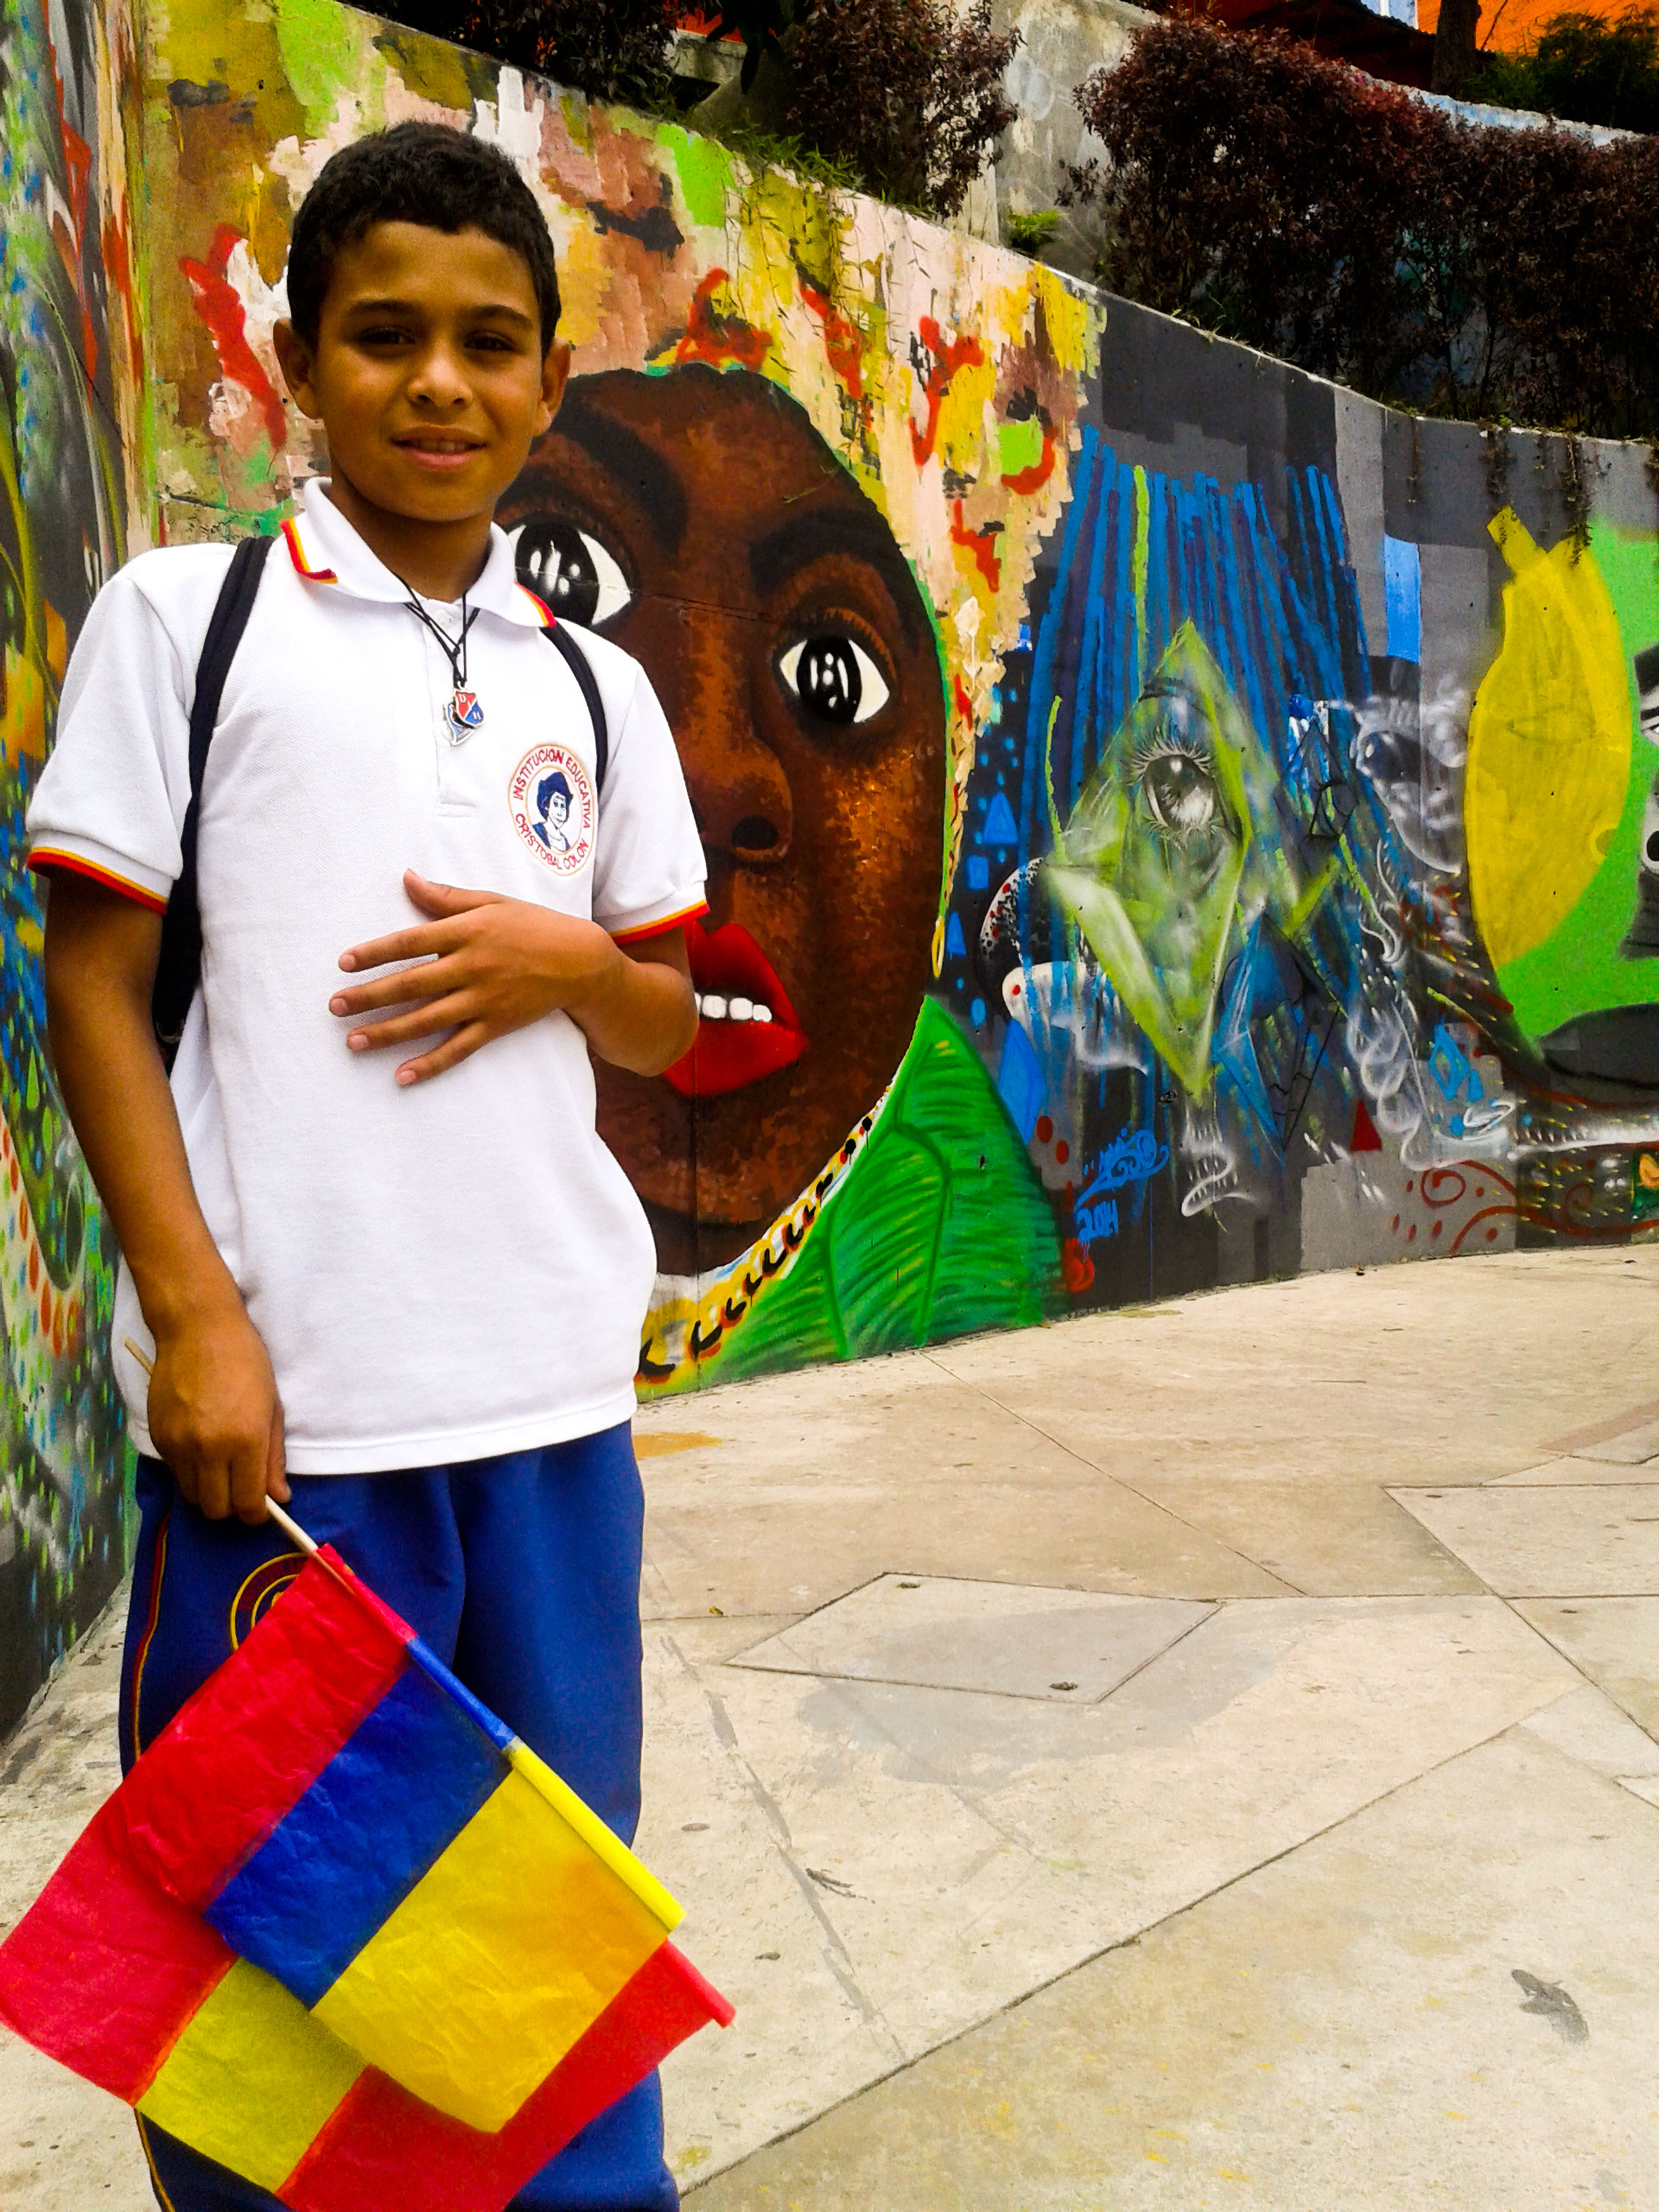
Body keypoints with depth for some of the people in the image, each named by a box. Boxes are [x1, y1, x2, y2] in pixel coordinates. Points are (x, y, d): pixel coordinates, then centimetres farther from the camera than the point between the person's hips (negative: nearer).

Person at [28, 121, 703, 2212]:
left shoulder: (596, 685, 12)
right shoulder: (181, 615, 1)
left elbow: (668, 1024, 17)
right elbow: (91, 982, -2)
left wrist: (559, 962, -6)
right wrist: (195, 1317, -11)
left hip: (556, 1388, 4)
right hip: (280, 1394, -3)